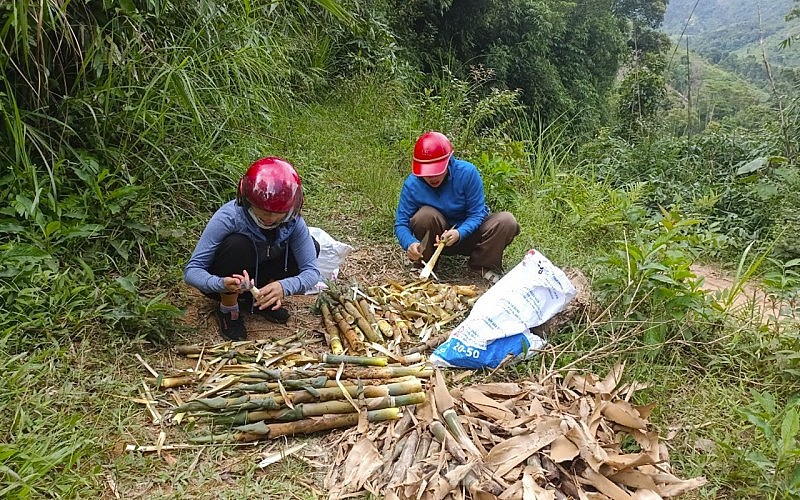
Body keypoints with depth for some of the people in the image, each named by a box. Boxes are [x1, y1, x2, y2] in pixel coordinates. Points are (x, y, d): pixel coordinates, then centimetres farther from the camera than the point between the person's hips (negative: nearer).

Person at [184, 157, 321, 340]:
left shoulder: (292, 221, -21)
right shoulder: (228, 218, -31)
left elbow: (312, 271, -23)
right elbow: (191, 271, -29)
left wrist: (284, 287, -44)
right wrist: (222, 284, -50)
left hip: (256, 277, 4)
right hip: (221, 280, -3)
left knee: (312, 247, -16)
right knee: (237, 245, -36)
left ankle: (257, 299, 1)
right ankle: (228, 309, -11)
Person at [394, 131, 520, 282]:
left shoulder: (467, 172, -23)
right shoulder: (412, 184, -19)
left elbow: (477, 214, -19)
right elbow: (401, 223, -16)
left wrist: (459, 233, -38)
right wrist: (410, 243, -38)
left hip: (468, 232, 1)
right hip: (437, 238, 0)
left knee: (506, 221, -26)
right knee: (425, 215, -33)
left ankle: (484, 266, -2)